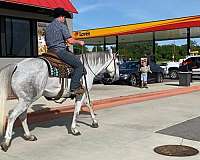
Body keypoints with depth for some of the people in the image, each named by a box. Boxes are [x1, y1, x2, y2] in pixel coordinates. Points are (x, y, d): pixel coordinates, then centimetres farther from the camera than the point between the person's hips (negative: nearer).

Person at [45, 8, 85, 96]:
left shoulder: (48, 27, 20)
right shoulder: (62, 25, -6)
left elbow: (47, 43, 25)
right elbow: (70, 41, -13)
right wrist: (79, 42, 5)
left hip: (50, 51, 9)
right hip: (60, 51, -9)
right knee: (79, 65, -5)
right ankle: (74, 87, -13)